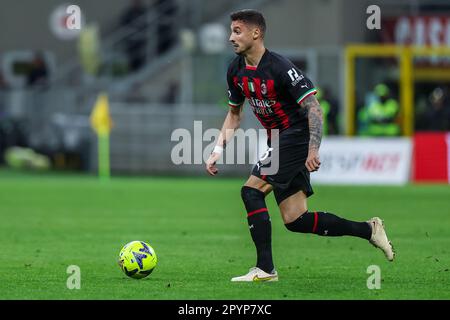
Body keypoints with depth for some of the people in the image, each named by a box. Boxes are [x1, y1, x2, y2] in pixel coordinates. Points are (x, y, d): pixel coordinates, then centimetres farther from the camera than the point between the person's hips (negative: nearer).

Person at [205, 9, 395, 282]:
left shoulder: (280, 67, -19)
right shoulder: (236, 71, 6)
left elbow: (313, 107, -21)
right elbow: (234, 113, 20)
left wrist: (313, 150, -32)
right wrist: (218, 150, 9)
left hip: (296, 137, -9)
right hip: (278, 143, 9)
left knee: (251, 191, -19)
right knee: (295, 220, 4)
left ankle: (265, 268, -14)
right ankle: (369, 230, 14)